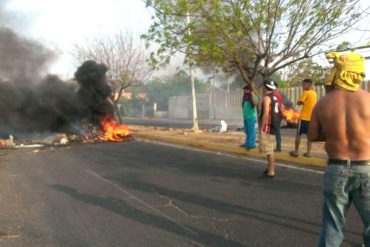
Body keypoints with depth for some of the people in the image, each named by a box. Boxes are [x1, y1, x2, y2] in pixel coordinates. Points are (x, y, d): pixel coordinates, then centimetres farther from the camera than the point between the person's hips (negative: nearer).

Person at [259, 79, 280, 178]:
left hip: (267, 127, -10)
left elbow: (266, 114, -22)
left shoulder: (266, 98, -14)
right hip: (272, 126, 10)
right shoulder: (274, 97, 15)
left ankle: (271, 172, -4)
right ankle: (270, 168, 29)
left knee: (269, 150, -7)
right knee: (269, 149, 19)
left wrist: (261, 128, -19)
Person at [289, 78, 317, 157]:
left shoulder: (306, 93, -12)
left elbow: (298, 103, -15)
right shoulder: (314, 93, 12)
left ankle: (296, 151, 4)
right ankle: (308, 152, 9)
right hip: (312, 117, 7)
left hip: (304, 117, -7)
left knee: (298, 134, 2)